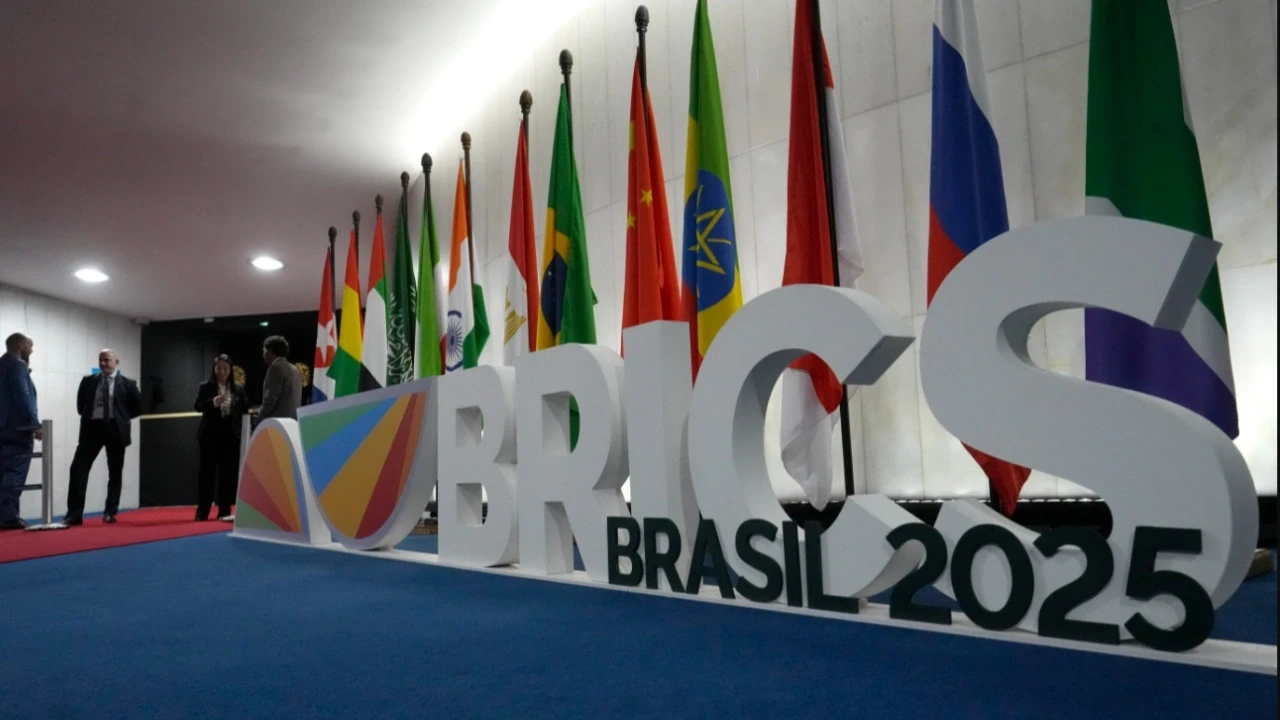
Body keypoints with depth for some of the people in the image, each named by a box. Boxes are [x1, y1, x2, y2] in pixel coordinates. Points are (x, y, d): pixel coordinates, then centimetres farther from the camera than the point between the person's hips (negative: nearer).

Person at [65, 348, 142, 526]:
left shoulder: (127, 384, 3)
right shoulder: (88, 381, 9)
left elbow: (137, 407, 6)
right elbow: (81, 404, 18)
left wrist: (121, 417, 4)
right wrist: (87, 417, 8)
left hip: (115, 429, -1)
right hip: (92, 427, 2)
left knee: (115, 472, 5)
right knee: (78, 468, -7)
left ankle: (110, 512, 14)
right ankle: (74, 514, -4)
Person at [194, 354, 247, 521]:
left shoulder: (238, 389, 7)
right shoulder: (206, 387, 3)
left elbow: (244, 410, 6)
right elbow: (198, 406, -8)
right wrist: (214, 402, -26)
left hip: (231, 436, 1)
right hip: (210, 435, -1)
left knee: (228, 474, 3)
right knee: (207, 473, 1)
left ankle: (224, 511, 9)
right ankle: (202, 512, 8)